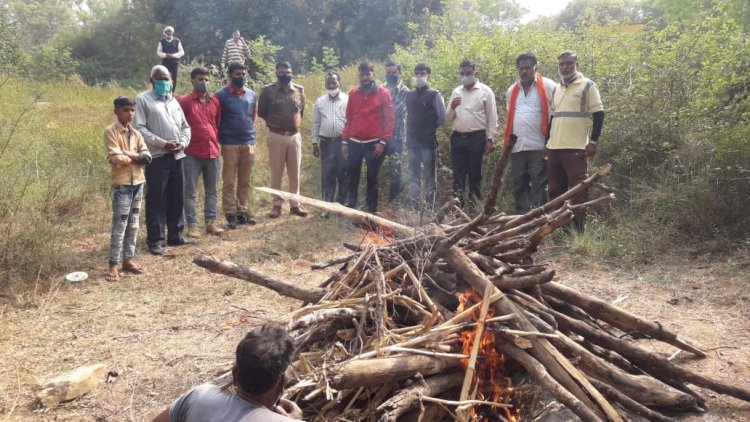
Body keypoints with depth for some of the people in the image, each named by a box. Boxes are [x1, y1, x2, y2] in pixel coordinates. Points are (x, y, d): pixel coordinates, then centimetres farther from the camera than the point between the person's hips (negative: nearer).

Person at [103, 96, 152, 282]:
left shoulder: (136, 133, 11)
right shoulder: (111, 131, -7)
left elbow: (147, 157, 1)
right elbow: (116, 159, -18)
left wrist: (129, 154, -13)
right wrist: (136, 157, -5)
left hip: (138, 182, 7)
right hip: (121, 184, -6)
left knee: (133, 224, 11)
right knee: (119, 225, -6)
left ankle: (128, 260, 21)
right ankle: (113, 266, 0)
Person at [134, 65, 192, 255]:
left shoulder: (174, 101, 19)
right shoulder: (143, 99, 0)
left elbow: (185, 126, 19)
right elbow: (139, 128, -10)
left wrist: (183, 143, -1)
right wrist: (162, 143, -17)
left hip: (177, 156, 6)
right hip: (157, 157, -6)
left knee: (176, 198, 11)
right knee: (156, 199, -3)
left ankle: (175, 235, 21)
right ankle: (155, 240, 3)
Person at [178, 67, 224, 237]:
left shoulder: (215, 101, 10)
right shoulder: (184, 101, -5)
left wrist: (217, 140, 13)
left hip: (213, 153, 5)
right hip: (192, 154, -5)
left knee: (211, 191, 11)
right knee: (190, 191, 2)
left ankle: (210, 222, 20)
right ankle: (192, 225, 9)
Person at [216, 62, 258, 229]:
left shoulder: (252, 95, 10)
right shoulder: (221, 95, -3)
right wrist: (221, 139, 1)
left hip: (249, 143, 4)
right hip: (230, 145, -4)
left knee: (245, 181, 9)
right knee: (229, 182, -1)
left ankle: (242, 211, 18)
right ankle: (230, 214, 3)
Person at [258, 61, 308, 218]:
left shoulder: (300, 90, 6)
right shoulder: (268, 90, -4)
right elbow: (261, 112, 6)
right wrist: (273, 122, 10)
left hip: (295, 136, 3)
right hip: (276, 136, -3)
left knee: (294, 173, 7)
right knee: (276, 173, 3)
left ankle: (295, 204, 15)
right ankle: (277, 205, 12)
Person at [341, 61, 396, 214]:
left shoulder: (383, 93, -2)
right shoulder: (353, 93, 8)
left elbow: (390, 119, -5)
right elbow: (349, 119, 10)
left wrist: (383, 142, -12)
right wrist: (344, 141, 5)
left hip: (374, 143, -3)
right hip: (354, 143, 3)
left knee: (372, 177, 6)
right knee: (352, 177, 8)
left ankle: (372, 209, 15)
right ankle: (351, 205, 19)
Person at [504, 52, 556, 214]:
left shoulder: (548, 86, -1)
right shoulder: (511, 90, 17)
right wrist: (507, 142, 18)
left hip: (539, 147, -5)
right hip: (517, 147, 5)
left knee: (538, 186, -4)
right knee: (518, 185, 9)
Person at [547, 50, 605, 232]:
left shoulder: (587, 86, -1)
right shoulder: (556, 89, 16)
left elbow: (598, 115, -5)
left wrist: (592, 142, -13)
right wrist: (547, 143, 15)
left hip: (576, 148, -6)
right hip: (554, 148, 6)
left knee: (578, 190, -4)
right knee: (556, 190, 10)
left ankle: (577, 230, 0)